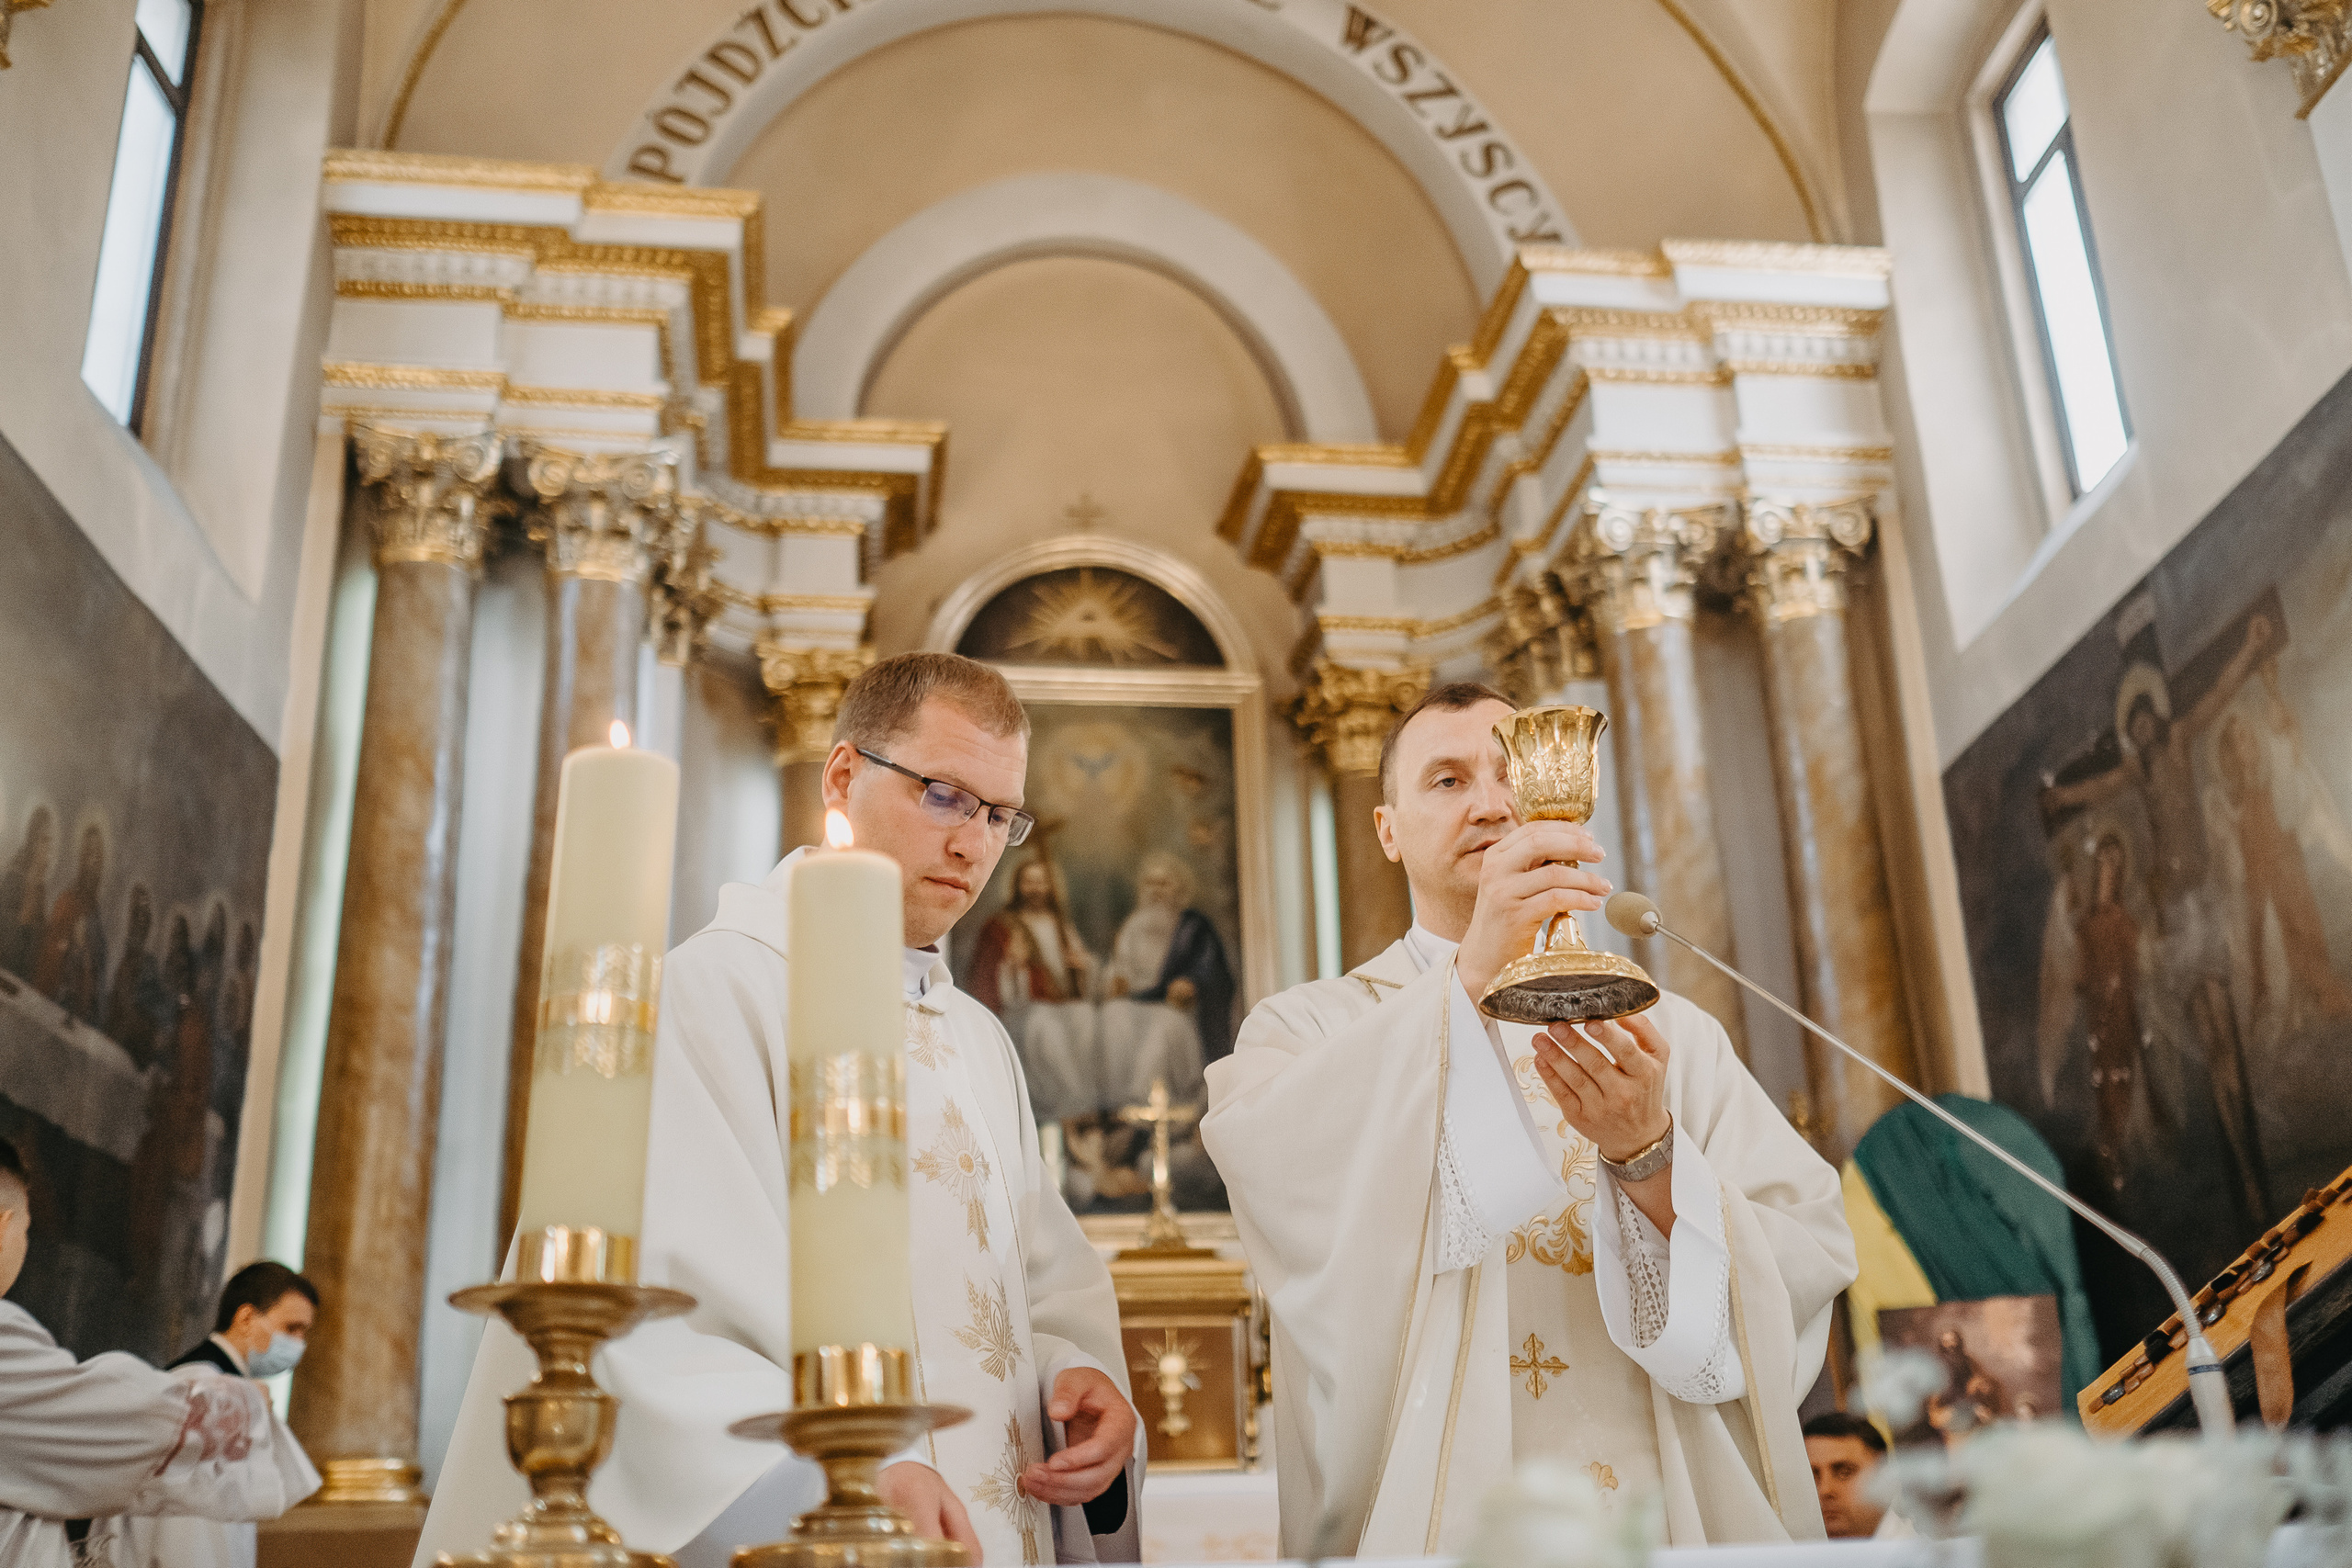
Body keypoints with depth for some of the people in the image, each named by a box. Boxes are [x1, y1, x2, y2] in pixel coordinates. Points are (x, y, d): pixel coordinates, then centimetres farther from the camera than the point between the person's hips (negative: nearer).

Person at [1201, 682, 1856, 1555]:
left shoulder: (1674, 1035, 13)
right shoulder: (1313, 1030, 9)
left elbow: (1810, 1270, 1)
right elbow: (1270, 1174, -14)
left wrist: (1649, 1156, -15)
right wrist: (1469, 976, -21)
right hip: (1430, 1528, -2)